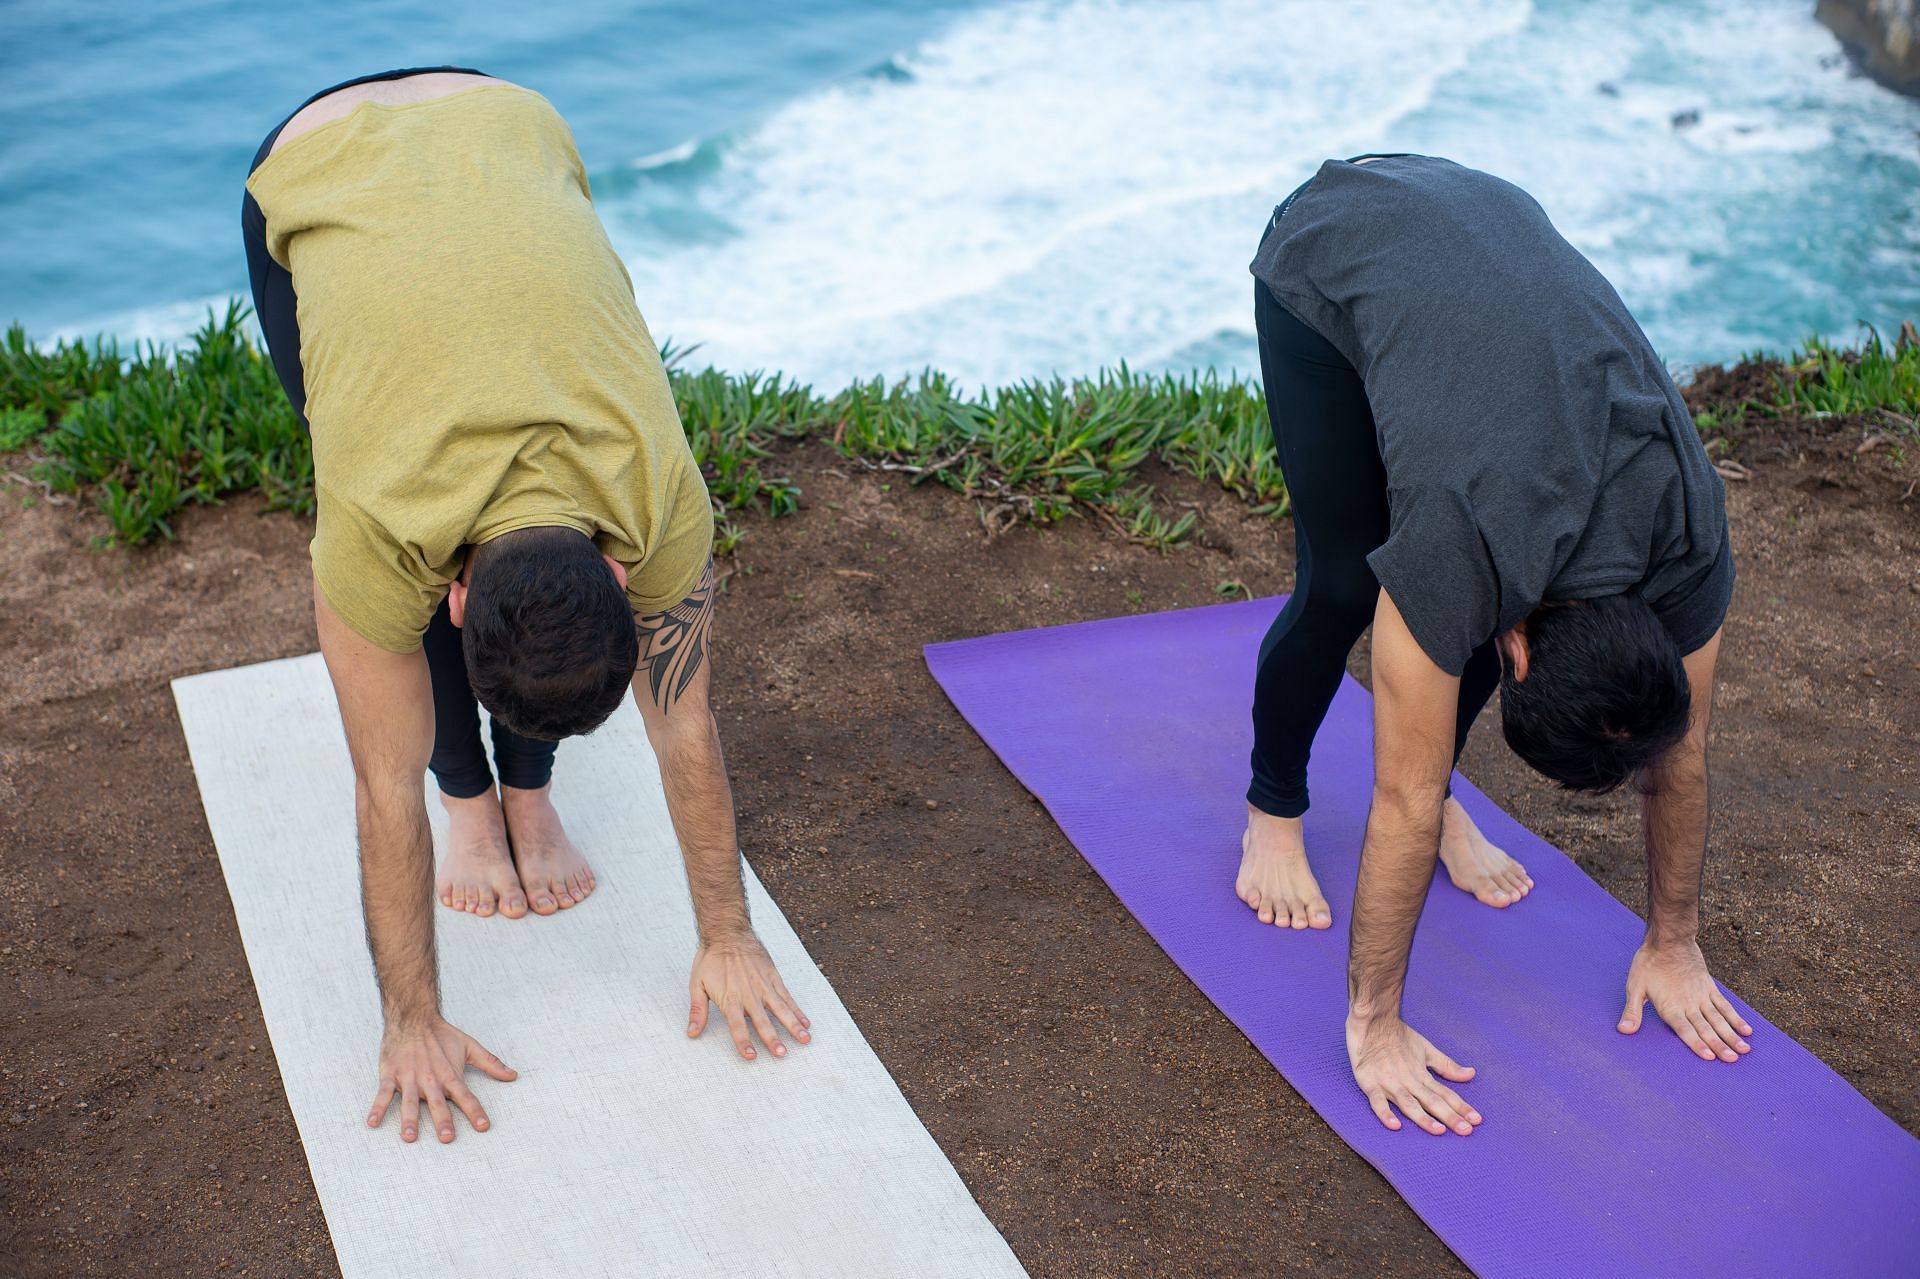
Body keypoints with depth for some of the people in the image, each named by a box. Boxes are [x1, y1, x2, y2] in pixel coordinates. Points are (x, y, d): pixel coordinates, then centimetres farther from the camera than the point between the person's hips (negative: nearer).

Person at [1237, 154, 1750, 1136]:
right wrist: (1374, 1021, -25)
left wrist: (1673, 944, 2)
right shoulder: (1464, 550, -39)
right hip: (1327, 252, -4)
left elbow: (1676, 754, -8)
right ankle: (1273, 808, 14)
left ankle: (1443, 791, 19)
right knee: (1344, 583, -11)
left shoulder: (1690, 551, -24)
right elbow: (1404, 805, -32)